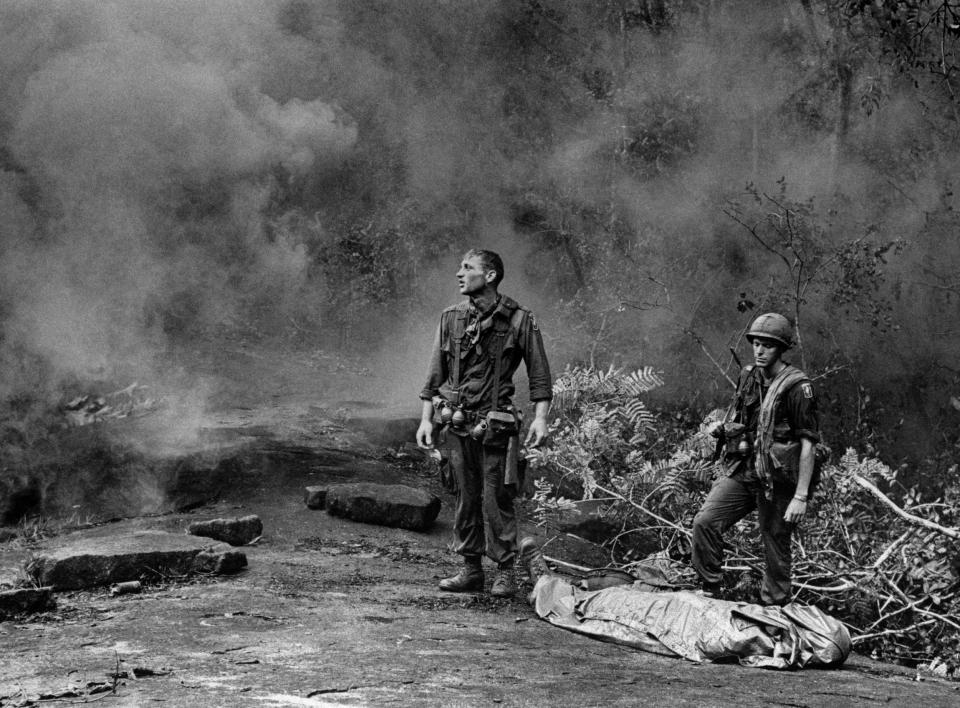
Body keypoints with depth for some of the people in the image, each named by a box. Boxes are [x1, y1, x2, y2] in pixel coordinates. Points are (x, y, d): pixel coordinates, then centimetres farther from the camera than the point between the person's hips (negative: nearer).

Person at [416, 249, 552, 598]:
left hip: (495, 425, -4)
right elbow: (435, 374, 13)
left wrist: (540, 418, -11)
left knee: (496, 500, -3)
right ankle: (471, 569, 17)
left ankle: (505, 572, 6)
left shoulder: (519, 320, -4)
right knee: (465, 498, 9)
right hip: (457, 423, 4)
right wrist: (426, 419, 9)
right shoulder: (451, 318, 8)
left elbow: (539, 374, -2)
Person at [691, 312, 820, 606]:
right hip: (740, 471, 6)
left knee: (776, 549, 3)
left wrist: (801, 496, -18)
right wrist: (725, 429, 7)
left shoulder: (796, 386, -12)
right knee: (705, 522, -10)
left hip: (776, 481, -6)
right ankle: (711, 590, 4)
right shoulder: (748, 377, 9)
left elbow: (809, 443, -14)